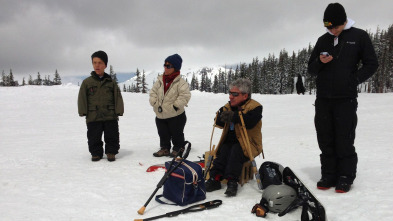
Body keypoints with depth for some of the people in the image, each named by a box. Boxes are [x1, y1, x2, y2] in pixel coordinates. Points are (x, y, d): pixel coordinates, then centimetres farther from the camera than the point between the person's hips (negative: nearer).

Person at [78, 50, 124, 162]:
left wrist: (118, 111, -5)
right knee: (94, 138, 8)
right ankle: (96, 153, 23)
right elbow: (82, 98, 4)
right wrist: (83, 111, -4)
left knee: (112, 136, 7)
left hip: (110, 116, 0)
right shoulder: (87, 82, 5)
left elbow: (118, 97, 4)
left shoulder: (111, 82, 6)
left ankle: (111, 152, 22)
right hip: (93, 117, 0)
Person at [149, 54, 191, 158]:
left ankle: (178, 149, 29)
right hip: (160, 115, 5)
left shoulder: (180, 82, -14)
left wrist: (176, 105, -23)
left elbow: (185, 95, -21)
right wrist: (155, 103, -3)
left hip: (176, 115, -5)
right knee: (163, 134, 16)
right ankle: (165, 148, 32)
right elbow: (153, 92, 10)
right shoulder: (160, 80, 4)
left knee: (176, 134, 10)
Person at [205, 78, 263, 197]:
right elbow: (219, 123, 8)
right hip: (230, 141, 5)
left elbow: (250, 122, -29)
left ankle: (232, 181, -31)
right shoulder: (228, 107, 13)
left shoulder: (255, 107, -8)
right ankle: (215, 178, -27)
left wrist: (234, 116, -36)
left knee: (236, 151, -33)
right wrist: (222, 116, -13)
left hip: (248, 143, -5)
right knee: (223, 151, -25)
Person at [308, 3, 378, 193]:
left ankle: (345, 178, 9)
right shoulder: (323, 40, 14)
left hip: (346, 99, -4)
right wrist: (320, 62, -7)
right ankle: (329, 176, 16)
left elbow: (371, 64, 5)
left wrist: (354, 80, -7)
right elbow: (311, 69, 14)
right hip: (323, 100, 4)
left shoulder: (359, 36, 4)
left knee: (344, 141, -3)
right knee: (325, 140, 6)